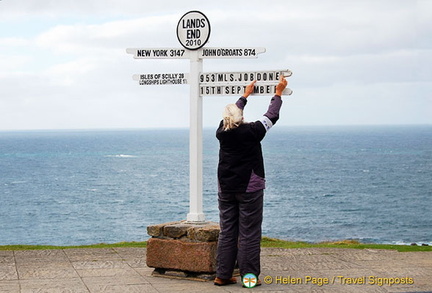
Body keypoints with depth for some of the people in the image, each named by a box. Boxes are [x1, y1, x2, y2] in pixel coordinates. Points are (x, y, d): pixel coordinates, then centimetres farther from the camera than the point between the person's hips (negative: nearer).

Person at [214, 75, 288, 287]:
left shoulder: (222, 133, -1)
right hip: (249, 189, -4)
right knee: (249, 234, -1)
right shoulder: (251, 132, -12)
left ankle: (222, 275, 10)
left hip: (225, 189, 5)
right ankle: (249, 275, 1)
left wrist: (245, 95, 33)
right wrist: (278, 93, 15)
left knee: (226, 233, 8)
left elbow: (230, 114, 18)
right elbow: (271, 116, 1)